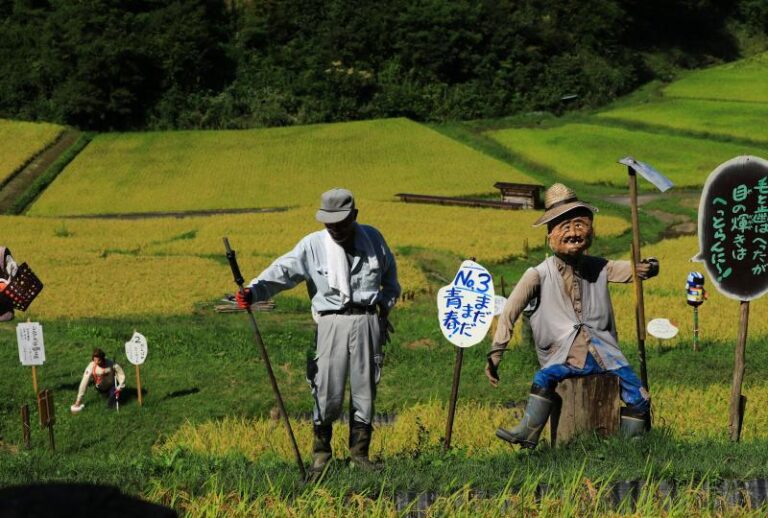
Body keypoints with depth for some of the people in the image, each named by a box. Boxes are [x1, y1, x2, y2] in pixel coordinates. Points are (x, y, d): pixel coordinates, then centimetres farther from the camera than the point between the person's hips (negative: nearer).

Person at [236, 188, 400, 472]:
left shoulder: (373, 238, 7)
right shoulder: (313, 245, -2)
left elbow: (389, 272, 24)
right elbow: (283, 270, -15)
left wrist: (387, 303, 14)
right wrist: (253, 291, -31)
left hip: (367, 321, 2)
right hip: (332, 322, -2)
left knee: (365, 390, 7)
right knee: (327, 392, -4)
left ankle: (360, 452, 21)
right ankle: (321, 452, 12)